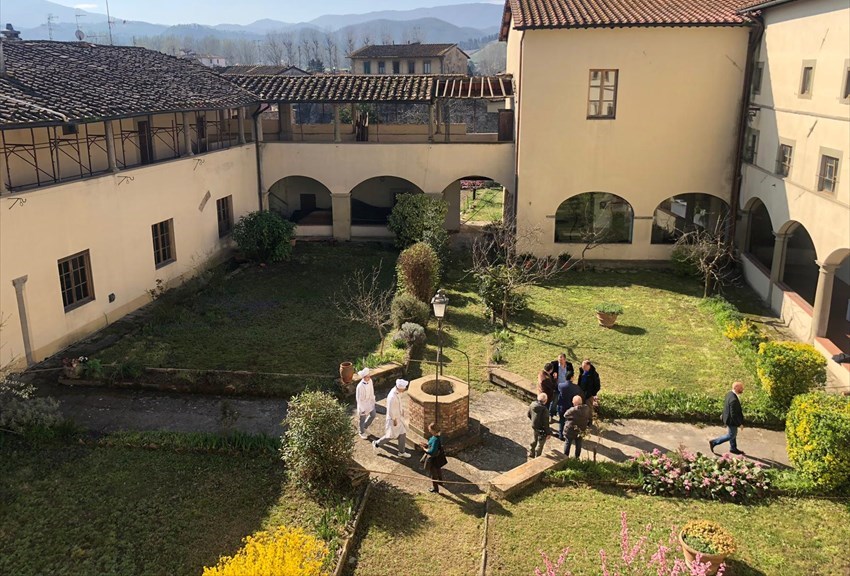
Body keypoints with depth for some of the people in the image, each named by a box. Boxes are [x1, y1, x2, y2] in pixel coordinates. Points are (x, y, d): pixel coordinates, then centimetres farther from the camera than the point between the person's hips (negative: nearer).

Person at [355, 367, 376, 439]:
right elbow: (359, 399, -23)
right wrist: (362, 409, -16)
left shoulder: (370, 381, -13)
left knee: (373, 415, 24)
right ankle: (362, 432, 43)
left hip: (370, 403, 7)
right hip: (363, 404, -7)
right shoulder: (360, 386, -33)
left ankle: (365, 427, 51)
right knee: (363, 419, 16)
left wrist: (373, 400, 14)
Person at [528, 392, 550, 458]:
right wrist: (548, 433, -12)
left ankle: (531, 453, 46)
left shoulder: (533, 404, -12)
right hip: (541, 429, -7)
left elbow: (529, 415, 5)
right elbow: (546, 423, -24)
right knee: (540, 443, 16)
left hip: (534, 427, 7)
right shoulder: (544, 410, -32)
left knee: (535, 440, 30)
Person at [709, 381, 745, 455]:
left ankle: (733, 448, 43)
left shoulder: (729, 393, -7)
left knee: (733, 433, 25)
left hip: (728, 416, 9)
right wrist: (740, 424, -19)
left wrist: (724, 414, 23)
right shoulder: (733, 400, -36)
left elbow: (724, 402, 9)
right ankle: (714, 442, 18)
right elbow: (733, 414, -31)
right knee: (731, 435, 10)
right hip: (731, 420, -9)